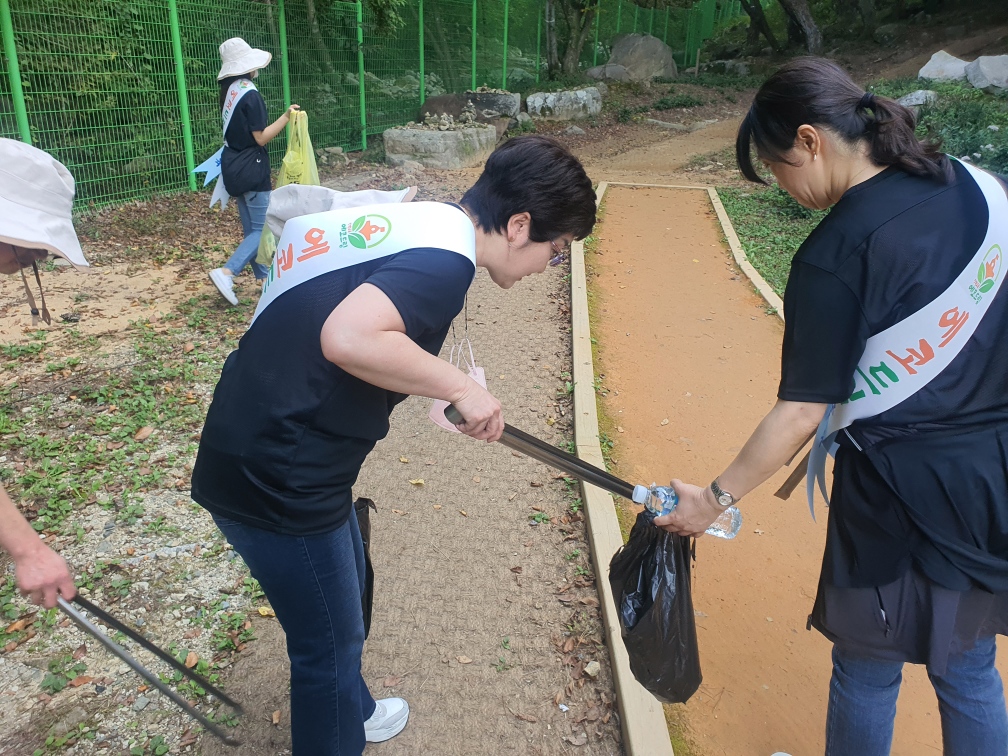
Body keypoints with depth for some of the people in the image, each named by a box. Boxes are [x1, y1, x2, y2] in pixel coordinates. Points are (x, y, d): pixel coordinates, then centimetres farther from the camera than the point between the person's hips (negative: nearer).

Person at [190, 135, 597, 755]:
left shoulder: (412, 217, 7)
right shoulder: (446, 258, -22)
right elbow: (348, 338, -36)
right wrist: (458, 385, -21)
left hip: (257, 444, 10)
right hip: (276, 477, -10)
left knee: (349, 590, 29)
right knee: (331, 641, 10)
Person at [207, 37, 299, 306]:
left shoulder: (229, 90, 8)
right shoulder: (250, 94, -17)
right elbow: (261, 138, -16)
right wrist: (286, 117, -15)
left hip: (234, 169, 9)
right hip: (252, 170, -9)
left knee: (252, 228, 15)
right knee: (263, 230, -5)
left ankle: (263, 276, 25)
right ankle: (226, 272, -16)